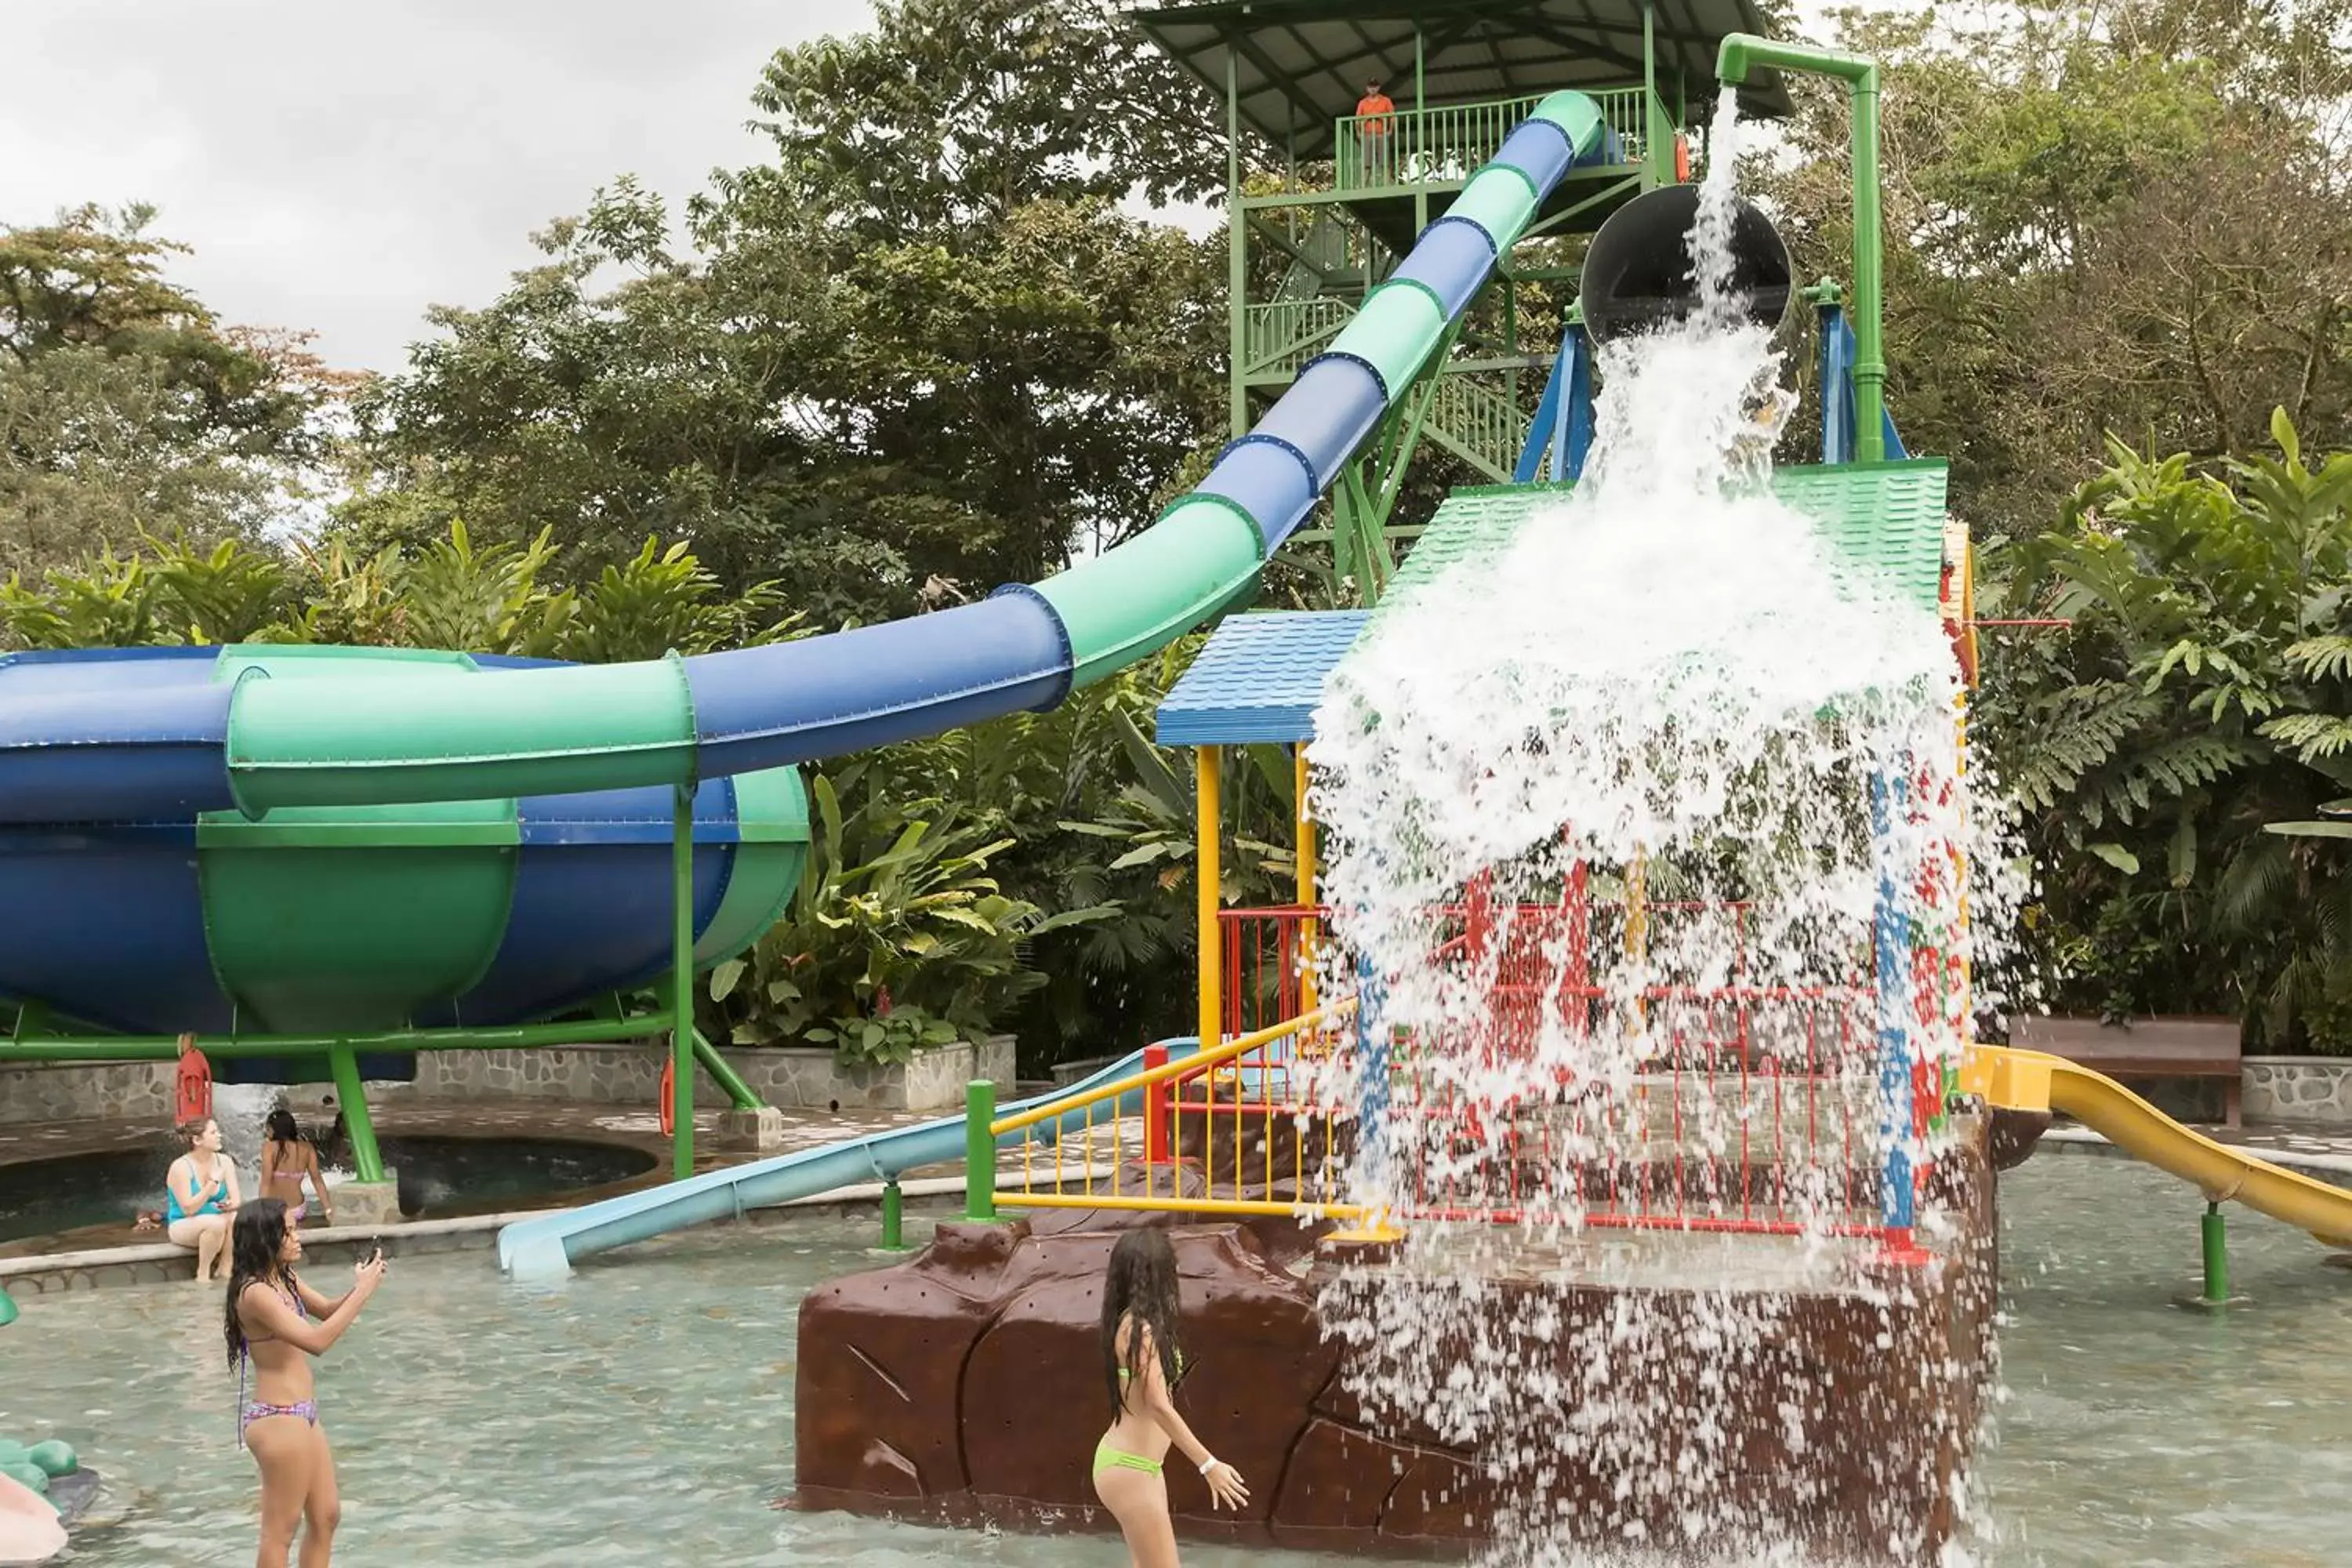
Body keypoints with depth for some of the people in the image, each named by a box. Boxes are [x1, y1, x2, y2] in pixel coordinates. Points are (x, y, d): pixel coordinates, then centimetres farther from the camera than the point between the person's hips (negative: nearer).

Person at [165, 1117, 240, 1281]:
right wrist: (213, 1182, -28)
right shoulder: (181, 1167, -18)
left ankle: (224, 1270, -13)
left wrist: (230, 1205, -30)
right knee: (216, 1223, -36)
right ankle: (203, 1274, -17)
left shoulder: (224, 1161, -2)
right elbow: (188, 1209, -23)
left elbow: (236, 1199, -6)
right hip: (183, 1226, -4)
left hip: (214, 1224, 4)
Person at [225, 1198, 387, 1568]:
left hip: (301, 1415, 10)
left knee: (326, 1515, 17)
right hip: (278, 1419, -10)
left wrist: (361, 1286, -1)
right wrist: (363, 1291, -23)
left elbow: (329, 1312, 19)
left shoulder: (285, 1280, 7)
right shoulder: (255, 1293, -21)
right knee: (281, 1530, 1)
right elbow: (316, 1340, -28)